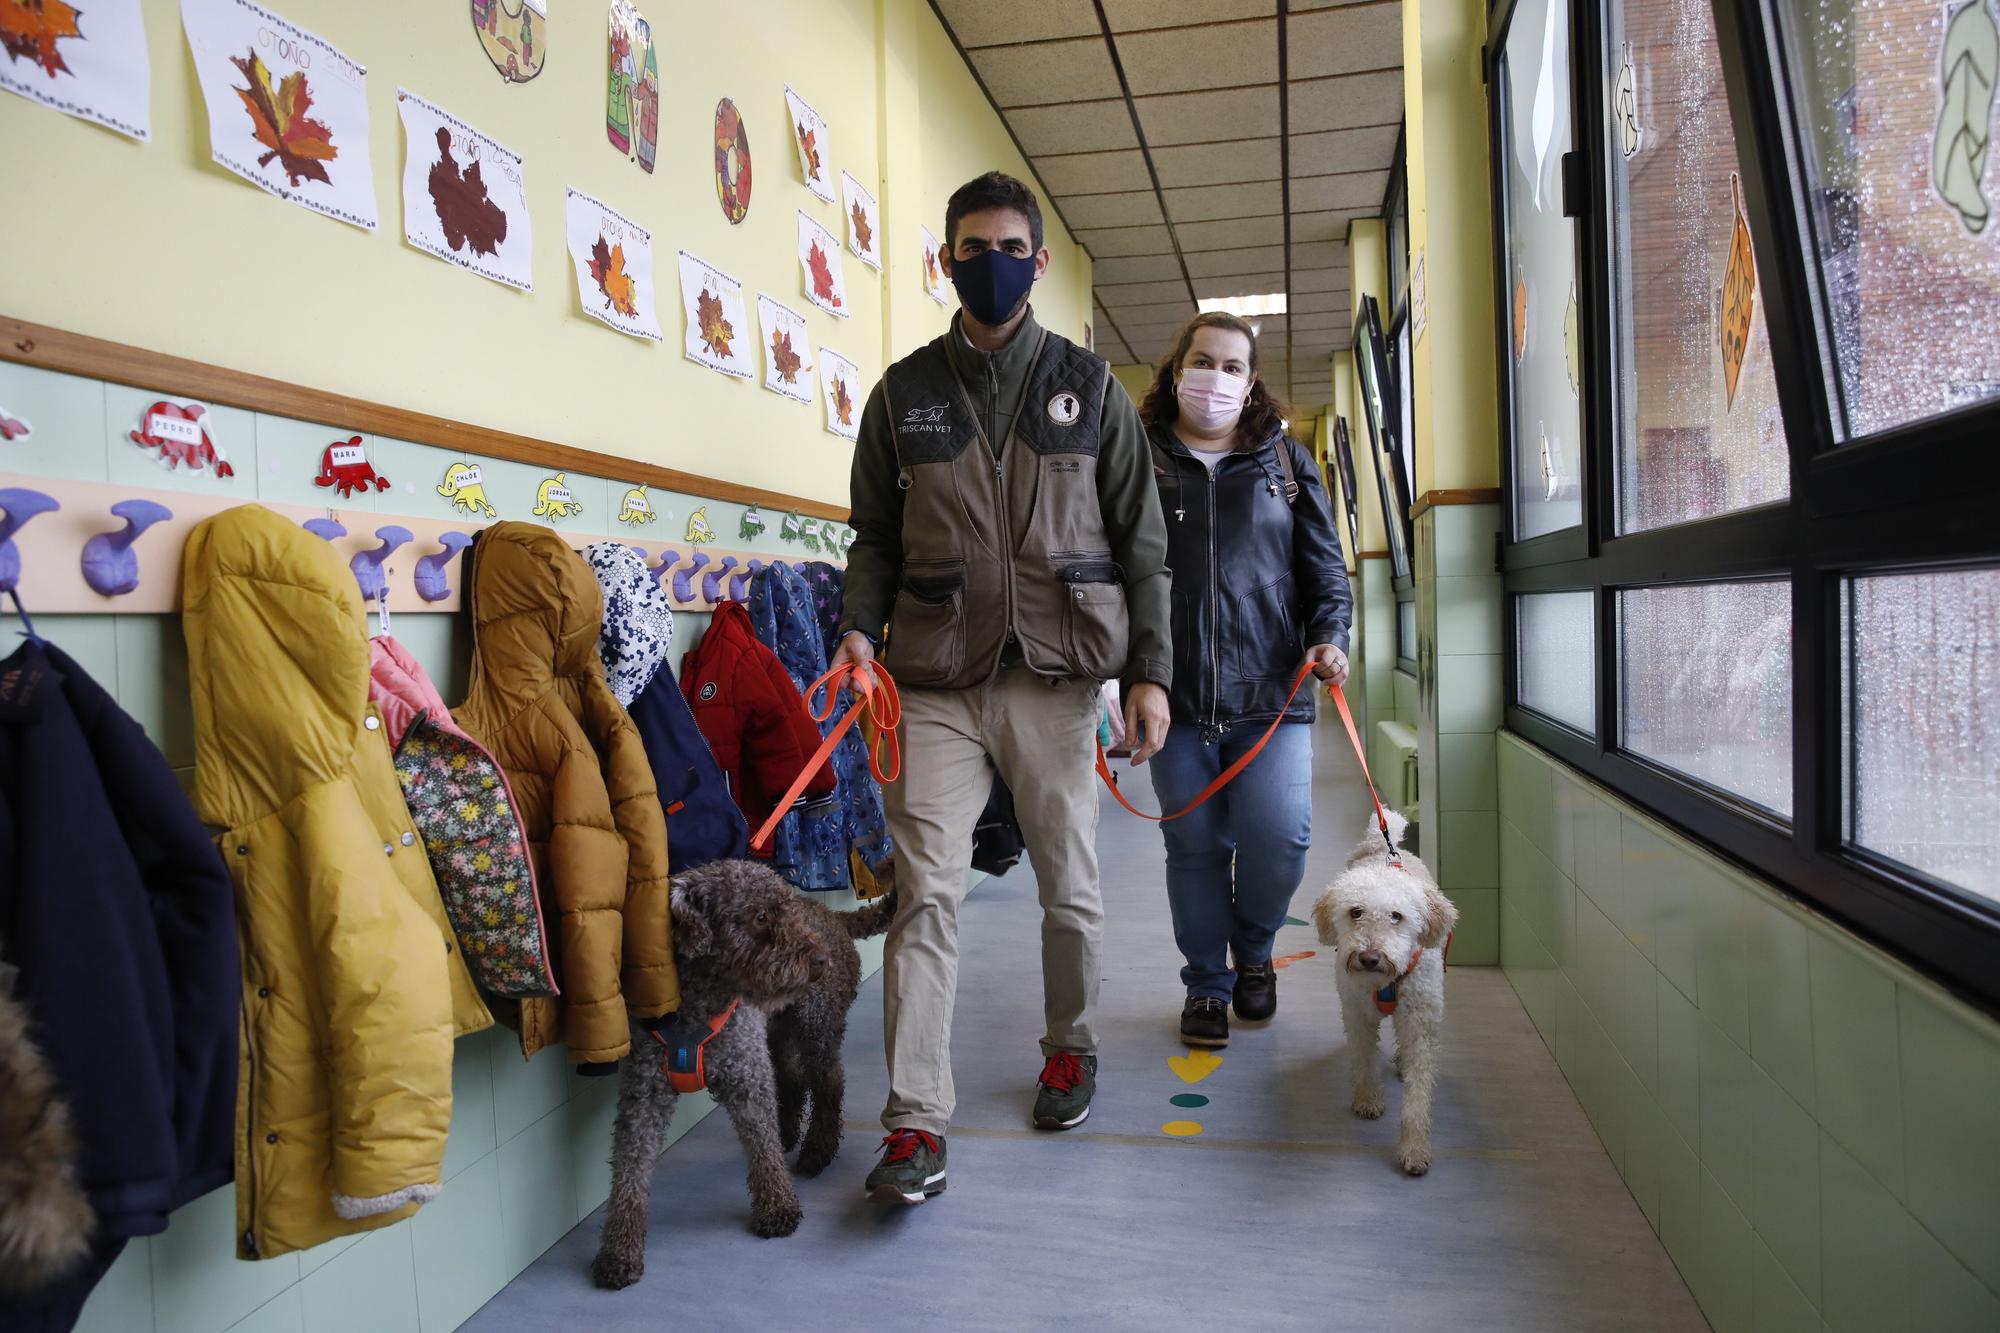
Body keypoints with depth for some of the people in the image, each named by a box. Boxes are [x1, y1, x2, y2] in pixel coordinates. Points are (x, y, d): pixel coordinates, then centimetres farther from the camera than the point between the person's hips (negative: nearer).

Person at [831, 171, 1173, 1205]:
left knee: (1070, 886, 11)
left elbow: (1140, 540, 7)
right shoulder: (904, 392, 11)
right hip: (937, 683, 0)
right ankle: (917, 1121, 1)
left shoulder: (1088, 386, 9)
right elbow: (875, 533, 14)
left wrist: (1150, 670, 0)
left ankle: (1070, 1048, 36)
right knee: (926, 893, -6)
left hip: (1056, 677, 0)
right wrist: (859, 627, -4)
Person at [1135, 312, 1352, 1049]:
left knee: (1279, 838, -7)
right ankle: (1207, 985, 24)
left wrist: (1330, 637, -4)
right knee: (1194, 846, 5)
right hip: (1175, 692, 0)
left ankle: (1253, 952, 24)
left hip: (1270, 689, 1)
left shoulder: (1286, 463, 13)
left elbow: (1325, 566, 14)